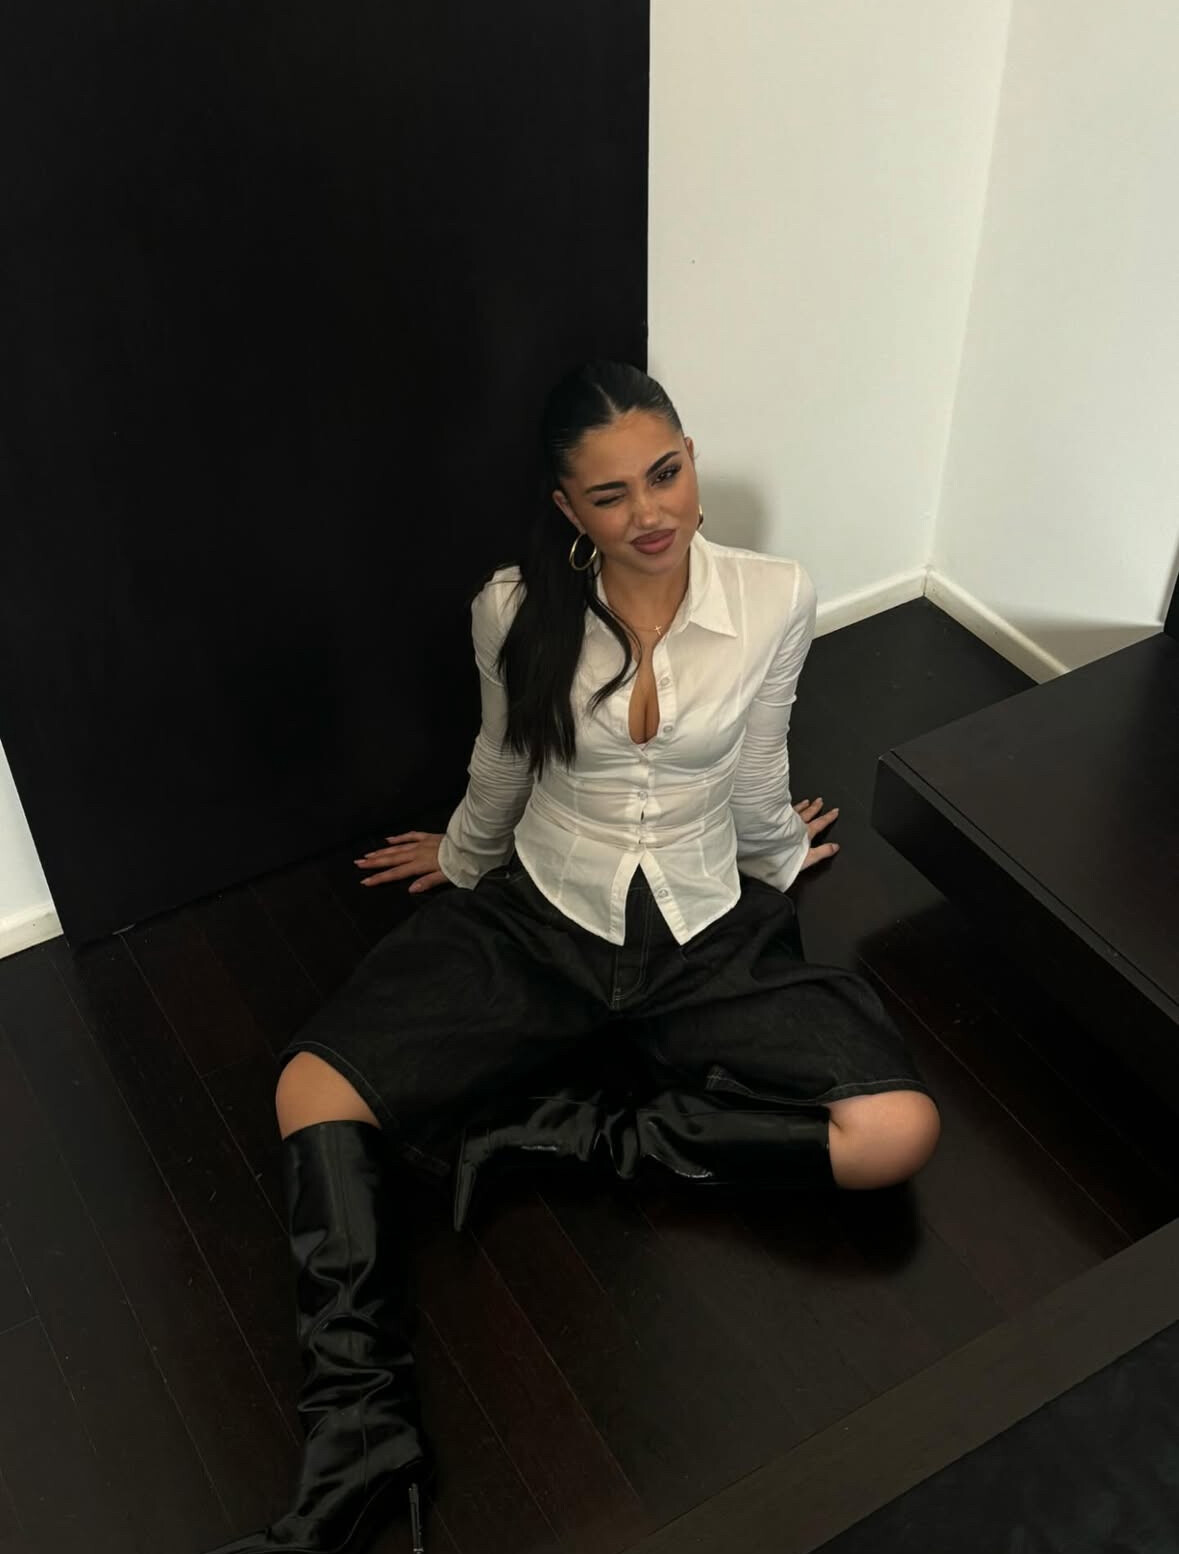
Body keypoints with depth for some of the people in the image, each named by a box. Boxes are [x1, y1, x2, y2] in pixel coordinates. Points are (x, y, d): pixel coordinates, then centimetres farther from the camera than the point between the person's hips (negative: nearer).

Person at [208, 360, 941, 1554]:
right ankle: (360, 1437, -20)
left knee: (897, 1133, -24)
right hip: (537, 922, 0)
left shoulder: (776, 601, -10)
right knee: (314, 1087, -22)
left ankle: (564, 1129, -14)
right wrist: (460, 860, 28)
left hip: (707, 936, 0)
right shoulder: (517, 610, -9)